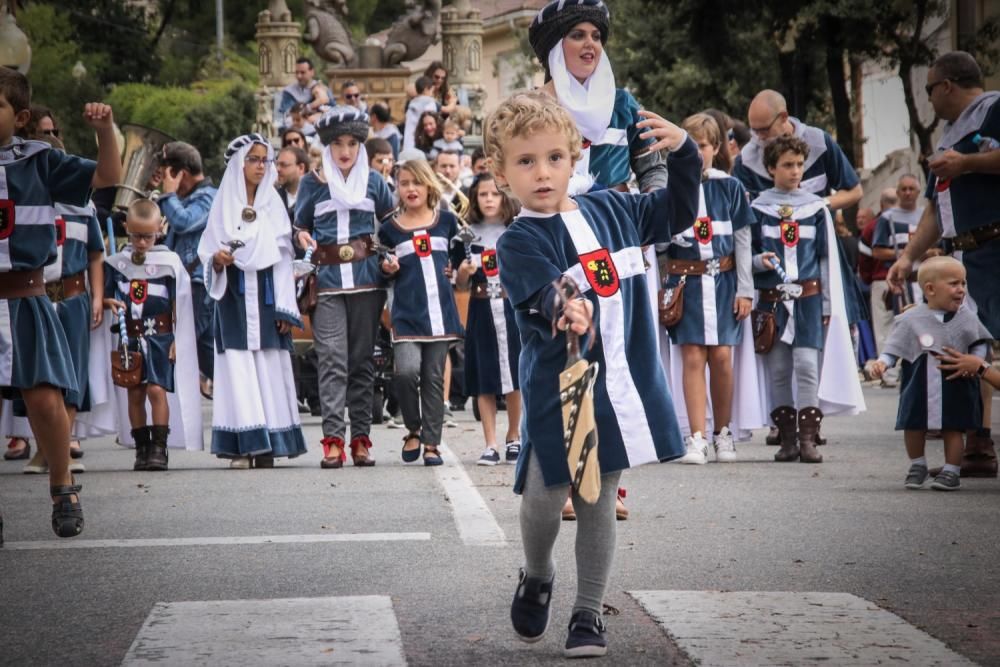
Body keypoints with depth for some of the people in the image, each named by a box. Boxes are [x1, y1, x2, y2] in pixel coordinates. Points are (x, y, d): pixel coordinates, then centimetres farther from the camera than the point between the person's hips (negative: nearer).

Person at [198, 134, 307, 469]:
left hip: (266, 295, 1)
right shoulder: (223, 205, 6)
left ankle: (267, 445, 0)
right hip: (234, 297, -1)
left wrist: (285, 309, -1)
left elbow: (283, 258, 5)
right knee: (238, 367, -6)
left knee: (269, 365, -2)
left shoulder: (273, 205, 8)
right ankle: (242, 444, -7)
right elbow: (207, 250, 5)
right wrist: (217, 260, -19)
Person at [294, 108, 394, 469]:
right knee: (332, 359, -10)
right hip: (327, 277, -1)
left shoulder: (373, 180, 8)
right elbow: (301, 224, 15)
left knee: (363, 358, 4)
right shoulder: (312, 183, 5)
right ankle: (333, 439, -12)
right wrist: (302, 236, -7)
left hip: (366, 276, 1)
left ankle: (361, 437, 8)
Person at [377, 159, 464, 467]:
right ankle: (413, 430, 5)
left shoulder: (446, 221, 8)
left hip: (441, 311, 1)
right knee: (406, 371, -18)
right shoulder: (389, 228, 4)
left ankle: (431, 442, 12)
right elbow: (384, 271, 13)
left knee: (434, 378, 4)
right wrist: (387, 269, -8)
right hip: (406, 313, -1)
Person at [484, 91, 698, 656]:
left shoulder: (613, 211, 7)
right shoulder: (520, 242, -10)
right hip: (555, 390, -3)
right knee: (544, 498, -1)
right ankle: (537, 577, 30)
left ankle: (589, 612, 19)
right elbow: (544, 291, -28)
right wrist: (566, 308, -50)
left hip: (622, 385, 4)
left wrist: (684, 152, 9)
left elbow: (677, 213, 23)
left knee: (599, 502, 8)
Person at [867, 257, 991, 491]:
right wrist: (882, 362, -17)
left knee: (953, 428, 1)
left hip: (956, 386, 0)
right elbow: (894, 348, 0)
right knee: (913, 426, 5)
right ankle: (917, 465, 27)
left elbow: (980, 343, 9)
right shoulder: (910, 319, -5)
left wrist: (977, 362, -9)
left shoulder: (966, 318, -1)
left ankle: (951, 471, 13)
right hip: (919, 386, 0)